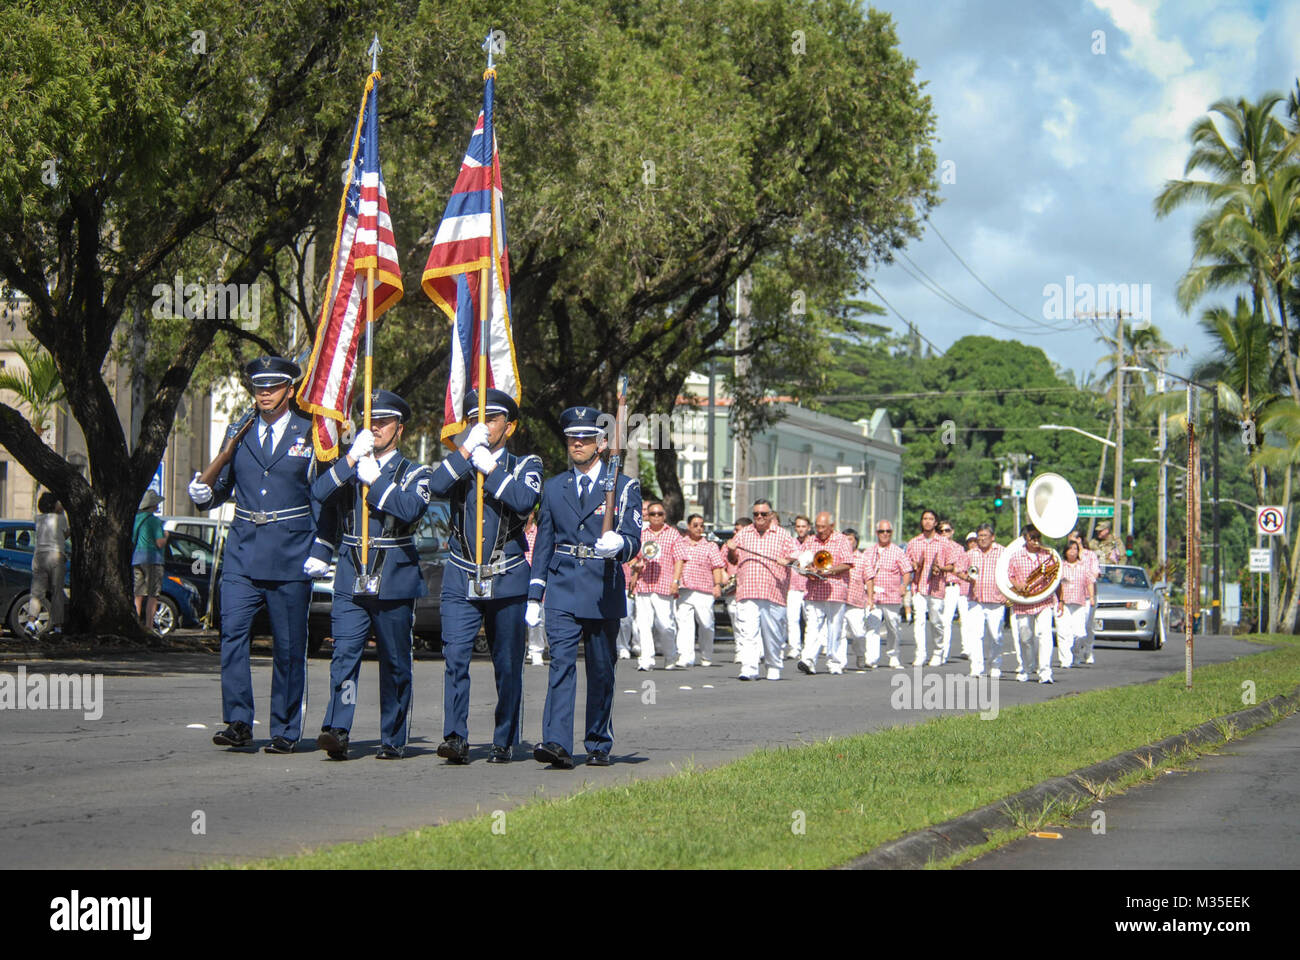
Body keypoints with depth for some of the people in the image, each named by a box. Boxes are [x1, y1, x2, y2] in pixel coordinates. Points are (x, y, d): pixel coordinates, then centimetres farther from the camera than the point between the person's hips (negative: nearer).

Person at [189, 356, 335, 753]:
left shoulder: (310, 434, 3)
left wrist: (321, 551, -5)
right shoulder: (239, 433, 12)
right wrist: (204, 494, -5)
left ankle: (285, 731, 9)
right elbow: (224, 483, 19)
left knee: (289, 646, 2)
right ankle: (238, 722, -6)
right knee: (232, 632, -11)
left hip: (292, 556, -3)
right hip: (243, 553, 3)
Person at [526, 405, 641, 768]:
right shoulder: (554, 488, 12)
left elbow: (633, 542, -7)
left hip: (604, 592, -1)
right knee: (561, 663, -13)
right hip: (562, 593, 1)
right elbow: (543, 544, 14)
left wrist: (619, 543, -32)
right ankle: (556, 743, -22)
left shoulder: (624, 487, 3)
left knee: (601, 670, 7)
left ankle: (598, 745, 19)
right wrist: (534, 597, 9)